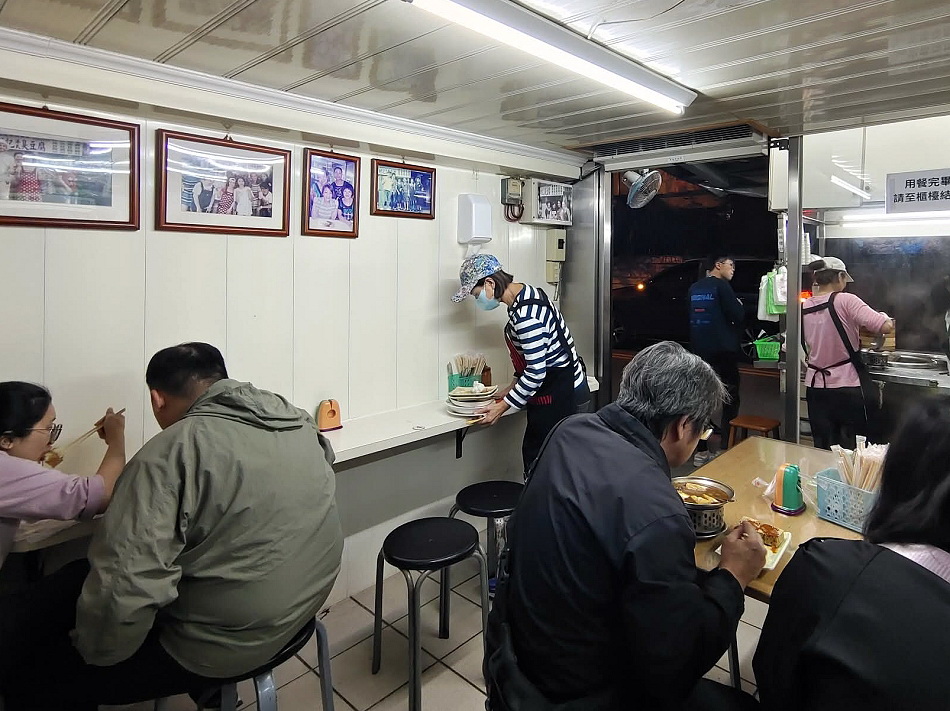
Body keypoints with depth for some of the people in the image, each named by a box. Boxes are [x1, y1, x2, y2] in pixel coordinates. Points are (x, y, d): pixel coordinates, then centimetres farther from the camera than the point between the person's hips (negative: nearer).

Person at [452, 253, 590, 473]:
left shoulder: (526, 313, -24)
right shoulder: (525, 296, 7)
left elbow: (536, 372, -24)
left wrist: (503, 406, -16)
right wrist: (512, 387, 14)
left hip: (559, 395, -10)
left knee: (537, 456, -2)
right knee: (533, 452, 15)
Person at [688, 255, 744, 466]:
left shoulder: (694, 288, 11)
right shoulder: (721, 285, -9)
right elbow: (738, 315, -13)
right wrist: (739, 305, 6)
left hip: (700, 350, 6)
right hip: (723, 350, -6)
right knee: (730, 400, 3)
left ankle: (701, 451, 10)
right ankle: (724, 449, 0)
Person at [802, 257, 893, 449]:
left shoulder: (804, 307, 3)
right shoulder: (845, 300, -12)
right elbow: (886, 326, -19)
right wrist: (885, 317, 4)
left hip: (815, 386, 5)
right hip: (847, 387, -4)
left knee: (823, 449, 11)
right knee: (854, 449, 9)